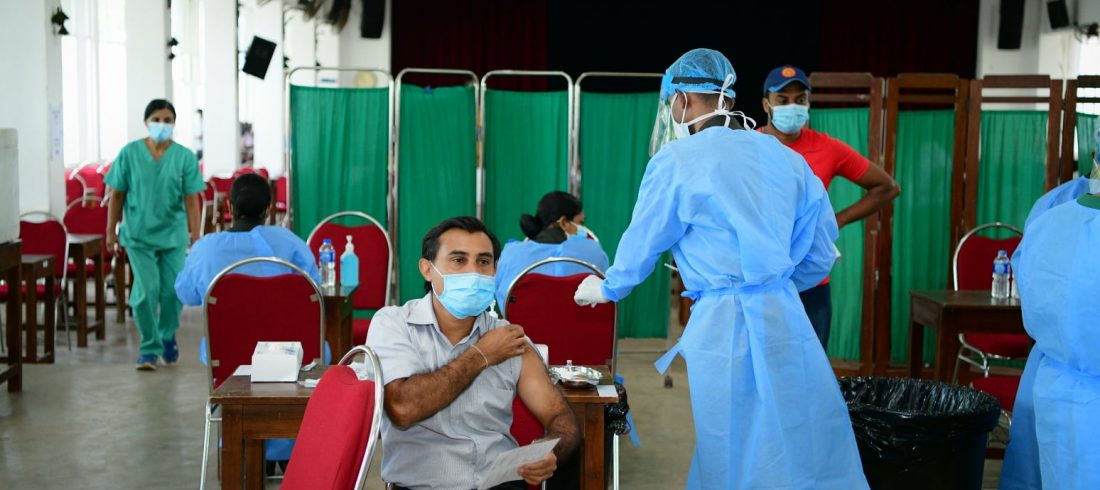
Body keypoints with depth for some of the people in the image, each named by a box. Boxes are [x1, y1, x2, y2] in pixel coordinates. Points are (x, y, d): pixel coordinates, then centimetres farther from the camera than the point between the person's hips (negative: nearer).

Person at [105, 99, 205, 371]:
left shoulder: (185, 157, -3)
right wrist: (111, 230, 4)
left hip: (173, 235, 1)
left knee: (172, 290, 3)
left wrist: (195, 235, -7)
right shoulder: (129, 153, -3)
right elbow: (117, 195, 3)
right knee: (146, 290, -10)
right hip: (139, 235, -1)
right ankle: (150, 348, 5)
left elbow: (191, 199, -3)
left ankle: (167, 337, 30)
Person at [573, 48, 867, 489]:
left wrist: (605, 290, 25)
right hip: (789, 320, 5)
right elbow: (820, 257, 14)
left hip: (723, 325, -4)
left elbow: (640, 248, 6)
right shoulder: (788, 158, 9)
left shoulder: (676, 162, -4)